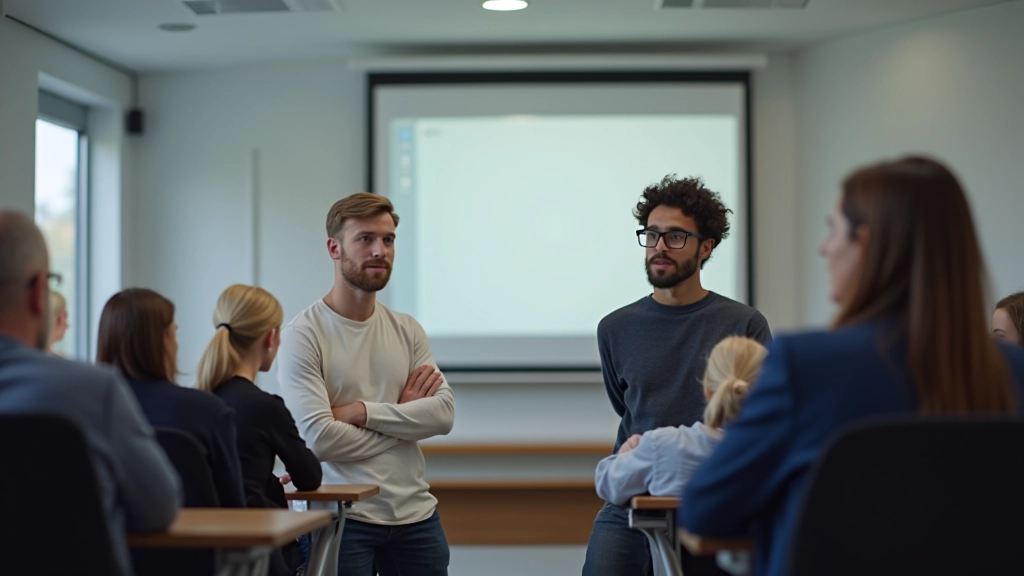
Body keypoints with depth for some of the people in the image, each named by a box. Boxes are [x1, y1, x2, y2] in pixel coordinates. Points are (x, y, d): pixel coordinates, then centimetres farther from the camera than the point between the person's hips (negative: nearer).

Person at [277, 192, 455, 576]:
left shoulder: (408, 331, 10)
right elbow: (318, 438, -18)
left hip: (415, 514, 5)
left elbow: (444, 413, -3)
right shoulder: (302, 335, -8)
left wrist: (362, 411, -14)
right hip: (342, 518, -5)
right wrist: (401, 417, -6)